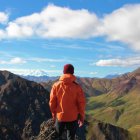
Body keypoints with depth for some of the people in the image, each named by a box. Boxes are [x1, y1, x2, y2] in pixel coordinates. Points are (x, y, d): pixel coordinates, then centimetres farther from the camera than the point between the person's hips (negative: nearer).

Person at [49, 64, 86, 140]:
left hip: (60, 116, 1)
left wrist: (54, 114, 11)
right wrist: (81, 117, 3)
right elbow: (81, 103, -10)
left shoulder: (56, 85, -9)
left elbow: (52, 102, -3)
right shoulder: (77, 87, -12)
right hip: (73, 117, -1)